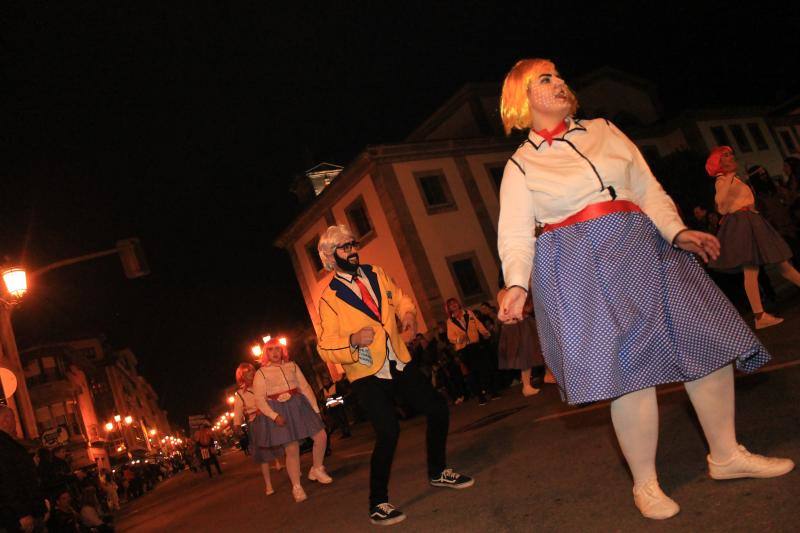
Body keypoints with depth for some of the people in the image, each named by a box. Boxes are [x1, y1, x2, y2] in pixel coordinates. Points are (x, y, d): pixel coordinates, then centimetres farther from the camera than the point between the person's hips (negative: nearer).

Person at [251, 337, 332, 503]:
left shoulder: (292, 366, 9)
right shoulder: (261, 373, -1)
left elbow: (305, 388, 10)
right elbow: (259, 400, -7)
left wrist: (316, 409, 6)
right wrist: (274, 416, -19)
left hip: (299, 406, 4)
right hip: (279, 412, -4)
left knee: (321, 436, -2)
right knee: (292, 450, -7)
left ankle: (316, 470, 21)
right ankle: (297, 487, 8)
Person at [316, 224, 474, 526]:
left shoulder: (376, 274, 5)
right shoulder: (329, 298, -10)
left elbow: (400, 299, 15)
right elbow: (325, 348, -12)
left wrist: (408, 315, -7)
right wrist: (353, 341, -31)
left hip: (401, 364, 6)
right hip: (367, 375, -6)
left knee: (438, 409, 7)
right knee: (388, 432, -19)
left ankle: (438, 472, 31)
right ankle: (378, 504, 2)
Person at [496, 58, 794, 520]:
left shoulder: (603, 130, 15)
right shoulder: (520, 166, 5)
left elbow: (648, 189, 11)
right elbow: (516, 237, -3)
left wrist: (677, 231, -5)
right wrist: (518, 284, -21)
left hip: (642, 250, 5)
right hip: (582, 268, -5)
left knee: (708, 340, 4)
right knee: (632, 368, -9)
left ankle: (727, 455, 24)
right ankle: (646, 485, 11)